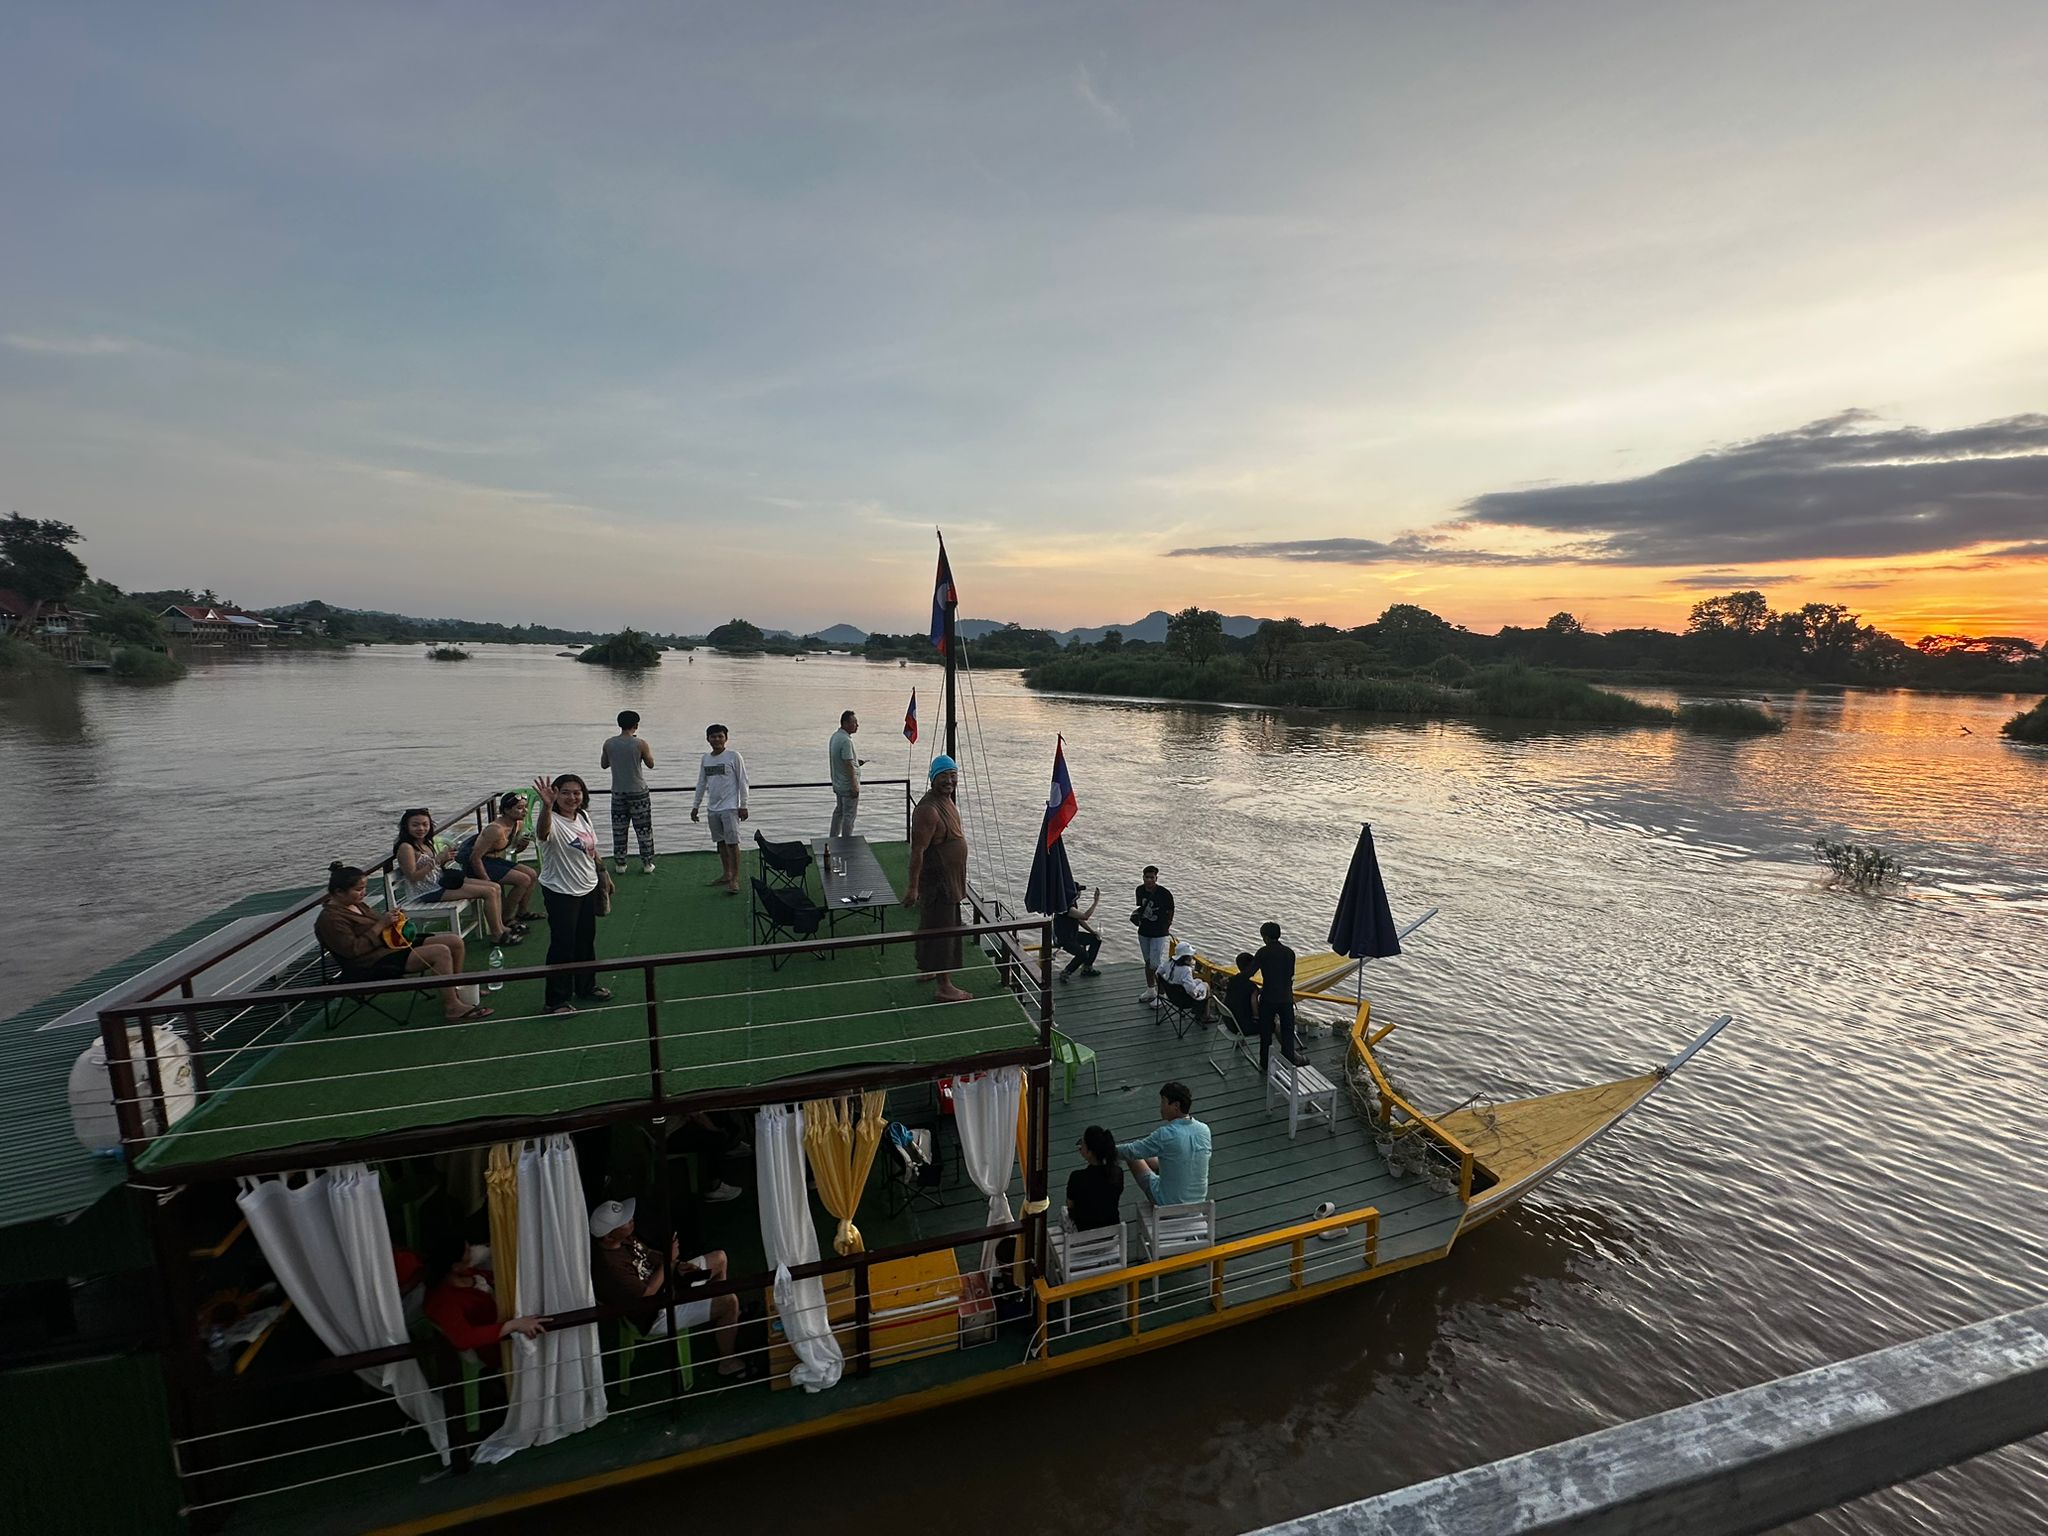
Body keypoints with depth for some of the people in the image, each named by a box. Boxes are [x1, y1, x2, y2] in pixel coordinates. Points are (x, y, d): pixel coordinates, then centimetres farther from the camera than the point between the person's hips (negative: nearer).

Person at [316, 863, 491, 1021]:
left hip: (390, 942, 10)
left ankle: (455, 988, 16)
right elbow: (353, 949, -23)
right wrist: (380, 925, -20)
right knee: (441, 952, -29)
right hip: (373, 964, -10)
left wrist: (388, 918, 8)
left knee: (455, 941, -1)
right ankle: (453, 1007, -23)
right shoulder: (330, 919, -15)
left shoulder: (356, 905, 14)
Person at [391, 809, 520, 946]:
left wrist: (444, 860, -4)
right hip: (428, 891, -9)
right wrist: (438, 860, -23)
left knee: (495, 887, 0)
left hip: (440, 881, 9)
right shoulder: (406, 847, -14)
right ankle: (497, 935, -9)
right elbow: (413, 877, -20)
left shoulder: (426, 843, 12)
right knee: (489, 892, -17)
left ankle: (500, 927, 5)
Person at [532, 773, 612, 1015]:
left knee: (586, 940, 20)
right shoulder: (554, 822, -21)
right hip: (561, 893, -8)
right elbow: (543, 832, -47)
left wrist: (603, 874, 20)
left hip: (588, 889, 8)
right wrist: (547, 806, -65)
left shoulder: (583, 818, 3)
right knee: (562, 945, -1)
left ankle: (586, 986, 37)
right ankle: (557, 1000, 12)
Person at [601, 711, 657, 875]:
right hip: (638, 792, -2)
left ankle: (619, 864, 16)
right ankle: (647, 864, 11)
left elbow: (603, 764, 10)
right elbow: (650, 764, 1)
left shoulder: (609, 743, -3)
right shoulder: (640, 744, -12)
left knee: (619, 830, 12)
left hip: (618, 792, 2)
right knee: (644, 829, 7)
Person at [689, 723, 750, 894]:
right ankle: (726, 875, 21)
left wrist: (743, 805, -9)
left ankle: (735, 878, -1)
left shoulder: (734, 757, -6)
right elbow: (701, 783, 18)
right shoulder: (706, 758, 10)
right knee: (720, 842, 12)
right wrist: (695, 806, 17)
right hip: (713, 808, 6)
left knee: (732, 842, -7)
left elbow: (742, 782, -5)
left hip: (730, 807, -6)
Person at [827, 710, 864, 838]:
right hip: (848, 785, -10)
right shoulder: (846, 740, -23)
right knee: (849, 815, 1)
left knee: (839, 811, 20)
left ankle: (833, 838, 29)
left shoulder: (835, 736, 7)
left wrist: (856, 761, 11)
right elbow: (848, 765, -25)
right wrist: (854, 786, -21)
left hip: (838, 784, 10)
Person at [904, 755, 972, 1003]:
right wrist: (912, 886, -25)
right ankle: (944, 987, 6)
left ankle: (926, 970, 38)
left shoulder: (946, 800, 8)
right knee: (942, 930, -2)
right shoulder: (928, 809, -24)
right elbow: (917, 850, -25)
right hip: (937, 880, -10)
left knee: (931, 926, 22)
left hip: (949, 879, 10)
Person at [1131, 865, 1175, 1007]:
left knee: (1156, 965, -6)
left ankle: (1160, 994, 9)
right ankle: (1150, 990, 32)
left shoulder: (1164, 894, -18)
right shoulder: (1140, 890, -2)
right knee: (1148, 962, 17)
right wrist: (1137, 916, 0)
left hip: (1158, 934, -6)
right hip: (1143, 932, 6)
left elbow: (1170, 912, -6)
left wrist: (1166, 927, -5)